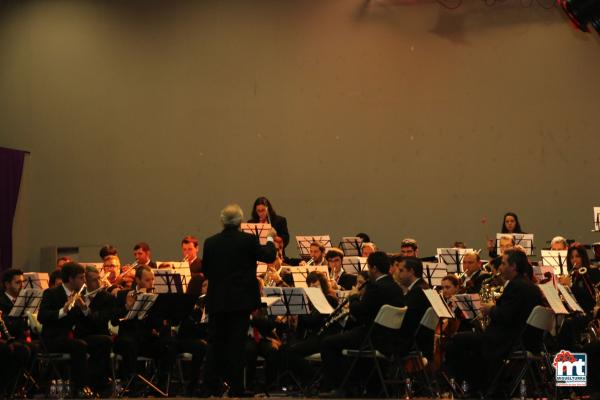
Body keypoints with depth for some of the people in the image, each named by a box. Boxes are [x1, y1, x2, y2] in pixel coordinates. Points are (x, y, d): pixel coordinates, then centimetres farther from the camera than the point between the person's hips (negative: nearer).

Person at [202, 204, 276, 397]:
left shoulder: (210, 243, -1)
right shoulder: (248, 240, -10)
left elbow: (206, 272, 6)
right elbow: (269, 256, 3)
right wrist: (270, 239, 20)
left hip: (216, 300, 3)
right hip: (241, 300, -3)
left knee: (215, 343, 9)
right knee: (236, 343, 0)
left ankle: (212, 386, 9)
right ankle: (235, 387, 1)